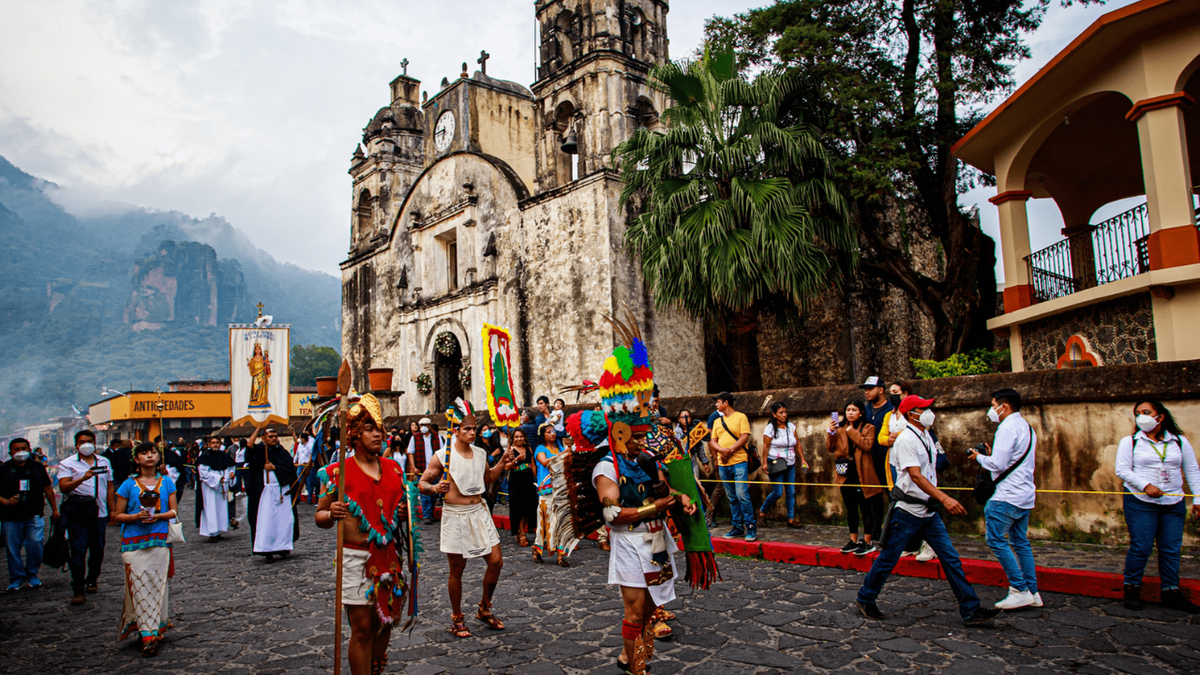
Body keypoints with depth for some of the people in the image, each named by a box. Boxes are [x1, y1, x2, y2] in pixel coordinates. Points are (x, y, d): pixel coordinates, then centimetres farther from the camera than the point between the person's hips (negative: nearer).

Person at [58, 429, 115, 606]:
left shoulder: (104, 462, 14)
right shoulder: (67, 464, 2)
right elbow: (63, 487, -12)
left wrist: (113, 510, 11)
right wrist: (83, 478, -29)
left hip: (99, 512, 3)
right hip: (77, 513, -3)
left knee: (98, 549, 9)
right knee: (78, 551, -5)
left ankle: (92, 581, 26)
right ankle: (78, 590, -1)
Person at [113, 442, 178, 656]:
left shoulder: (166, 482, 8)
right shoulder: (129, 484, 3)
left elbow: (174, 511, 7)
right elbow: (118, 515, 4)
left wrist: (158, 516, -13)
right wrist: (137, 516, -13)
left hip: (159, 541, 1)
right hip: (134, 542, -1)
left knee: (157, 585, 2)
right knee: (139, 586, -5)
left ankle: (155, 628, 12)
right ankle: (148, 634, -2)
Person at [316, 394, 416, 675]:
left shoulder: (394, 468, 9)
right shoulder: (337, 472, -5)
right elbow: (320, 516, -1)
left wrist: (404, 513, 0)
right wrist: (331, 514, -23)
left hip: (391, 557, 5)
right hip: (357, 559, -5)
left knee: (385, 625, 14)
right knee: (362, 630, -1)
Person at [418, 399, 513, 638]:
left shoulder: (480, 453, 5)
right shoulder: (443, 456, -11)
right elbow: (421, 483, -7)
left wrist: (502, 465, 7)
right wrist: (434, 488, -27)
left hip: (479, 512, 5)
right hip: (455, 516, -5)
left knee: (496, 561, 4)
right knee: (457, 569, 5)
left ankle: (485, 609, 25)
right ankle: (457, 619, 24)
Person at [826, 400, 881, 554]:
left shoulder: (868, 428, -1)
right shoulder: (840, 428, 12)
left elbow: (867, 445, -18)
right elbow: (830, 448, 5)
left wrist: (852, 431, -14)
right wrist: (831, 432, -9)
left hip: (861, 474, -5)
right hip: (845, 474, 5)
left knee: (865, 508, 0)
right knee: (850, 508, 12)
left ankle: (867, 542, 7)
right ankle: (853, 540, 21)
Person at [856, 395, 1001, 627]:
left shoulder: (926, 436, 12)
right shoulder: (906, 440, -16)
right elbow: (916, 476, -25)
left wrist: (939, 500, 18)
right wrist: (944, 498, -34)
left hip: (928, 511, 8)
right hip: (907, 511, -8)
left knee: (951, 559, 4)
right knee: (888, 559, 2)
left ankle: (971, 610, 9)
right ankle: (865, 599, 18)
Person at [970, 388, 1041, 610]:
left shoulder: (1007, 428, -15)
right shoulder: (1027, 427, 17)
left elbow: (998, 465, -20)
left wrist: (979, 457, -3)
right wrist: (991, 454, 15)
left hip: (1008, 496, -10)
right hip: (1025, 495, 10)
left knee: (996, 540, -5)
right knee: (1021, 543, 14)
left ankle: (1020, 590, -4)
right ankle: (1032, 592, 17)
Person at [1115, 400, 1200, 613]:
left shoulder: (1180, 442, 10)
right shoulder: (1129, 442, 2)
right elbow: (1122, 470, -4)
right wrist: (1145, 486, -18)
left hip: (1174, 504, 3)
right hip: (1140, 502, -3)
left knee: (1171, 549, 5)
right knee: (1140, 547, -4)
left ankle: (1171, 593, 15)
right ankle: (1132, 589, 8)